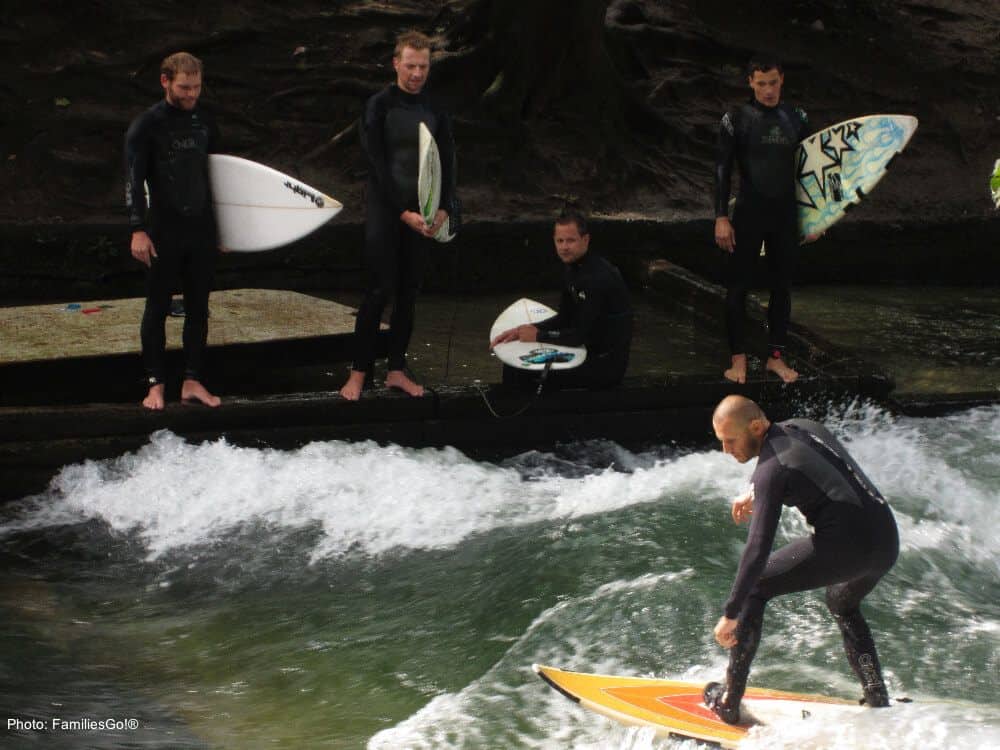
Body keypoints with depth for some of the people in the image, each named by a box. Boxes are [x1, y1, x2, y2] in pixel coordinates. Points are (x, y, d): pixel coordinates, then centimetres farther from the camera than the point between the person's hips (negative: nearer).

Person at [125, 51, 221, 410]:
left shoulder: (205, 123, 10)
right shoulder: (146, 125, -5)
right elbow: (133, 180, -9)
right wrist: (138, 230, -17)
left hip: (202, 231, 4)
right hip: (163, 232, -4)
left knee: (198, 309, 7)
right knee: (157, 309, 2)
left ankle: (192, 382, 14)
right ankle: (155, 384, 10)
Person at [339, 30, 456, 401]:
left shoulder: (435, 112, 9)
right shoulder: (379, 107, -5)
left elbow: (447, 163, 7)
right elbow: (378, 165, -11)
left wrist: (442, 209, -8)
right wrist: (404, 212, -17)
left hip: (420, 216, 5)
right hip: (384, 213, -5)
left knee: (409, 294, 6)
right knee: (379, 292, -7)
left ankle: (397, 370, 14)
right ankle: (359, 372, 0)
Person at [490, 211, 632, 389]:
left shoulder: (599, 276, -24)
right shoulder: (572, 267, 5)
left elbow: (581, 335, -23)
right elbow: (564, 319, 13)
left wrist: (538, 336, -12)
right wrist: (523, 330, 1)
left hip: (606, 363, -9)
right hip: (587, 350, 9)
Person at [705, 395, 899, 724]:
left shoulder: (770, 470, -10)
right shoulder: (804, 426, 13)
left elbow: (758, 549, -16)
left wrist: (730, 614, -14)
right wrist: (755, 495, 36)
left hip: (846, 544, -8)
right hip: (888, 541, 8)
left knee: (753, 587, 7)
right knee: (842, 603, 36)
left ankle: (728, 700, 7)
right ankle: (879, 703, 27)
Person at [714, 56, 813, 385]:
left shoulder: (796, 118, 6)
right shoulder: (737, 118, -5)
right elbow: (723, 169, -6)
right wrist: (721, 217, -12)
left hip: (786, 215, 3)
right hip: (749, 214, -3)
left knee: (781, 286, 8)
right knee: (738, 286, -1)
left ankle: (776, 356, 17)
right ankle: (738, 358, 8)